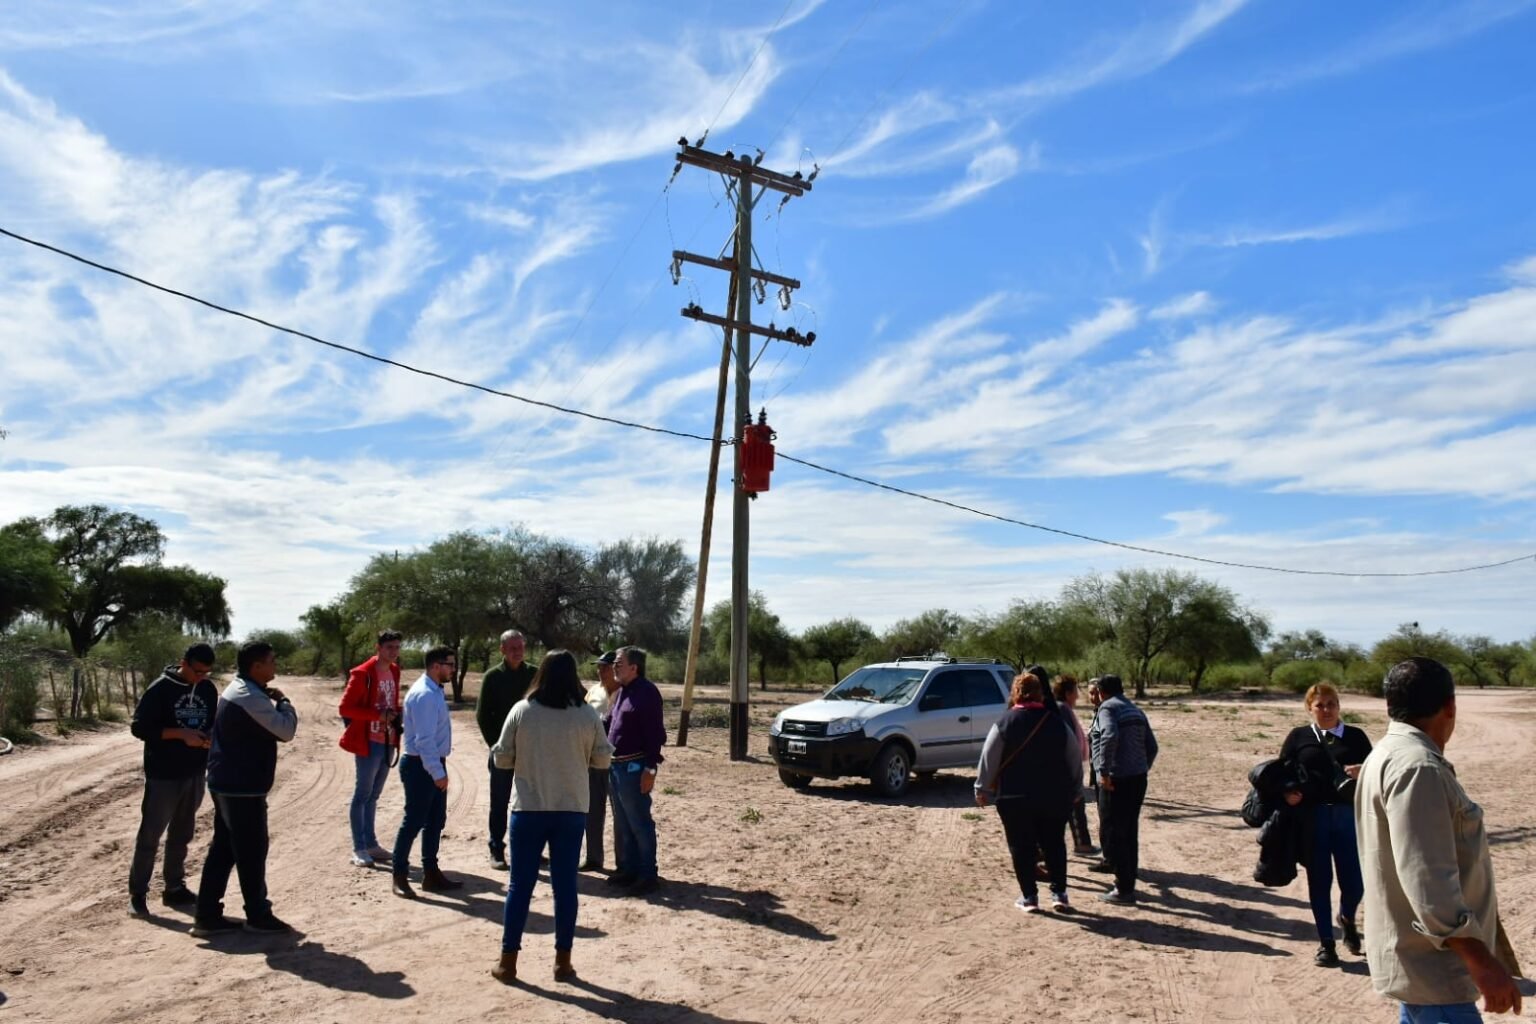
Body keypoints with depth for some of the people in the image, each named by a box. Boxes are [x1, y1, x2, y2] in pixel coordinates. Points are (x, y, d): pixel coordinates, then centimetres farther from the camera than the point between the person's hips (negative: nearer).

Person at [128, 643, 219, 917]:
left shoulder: (208, 690, 4)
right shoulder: (161, 689, -12)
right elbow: (139, 727, -13)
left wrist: (211, 738, -9)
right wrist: (180, 734, -23)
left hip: (195, 774, 5)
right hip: (163, 775, -5)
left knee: (181, 835, 14)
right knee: (150, 835, 1)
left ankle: (174, 888, 24)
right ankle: (137, 893, 12)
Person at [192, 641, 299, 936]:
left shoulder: (237, 690, 13)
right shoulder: (250, 696, -20)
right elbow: (286, 730, -19)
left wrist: (273, 701, 0)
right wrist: (282, 701, -6)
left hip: (226, 783, 10)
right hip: (243, 787, -10)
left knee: (222, 849, 13)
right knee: (252, 852, 2)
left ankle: (208, 916, 18)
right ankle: (258, 916, 13)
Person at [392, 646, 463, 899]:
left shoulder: (433, 691, 10)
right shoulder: (425, 695, -21)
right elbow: (425, 739, -25)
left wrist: (439, 769, 16)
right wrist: (438, 772, -24)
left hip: (433, 764, 10)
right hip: (420, 766, -10)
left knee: (436, 820, 15)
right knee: (414, 821, -1)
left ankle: (431, 873, 24)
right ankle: (400, 876, 10)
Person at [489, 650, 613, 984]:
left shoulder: (521, 711, -6)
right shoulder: (588, 715, -6)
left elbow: (502, 759, 0)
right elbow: (602, 760, 4)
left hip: (528, 809, 0)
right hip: (572, 810, 0)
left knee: (521, 885, 8)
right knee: (565, 885, 8)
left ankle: (508, 961, 15)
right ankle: (563, 961, 15)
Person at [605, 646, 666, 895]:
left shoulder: (646, 692, -14)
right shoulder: (620, 692, 15)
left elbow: (655, 733, -18)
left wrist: (650, 768, -21)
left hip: (633, 767, -9)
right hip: (616, 765, 9)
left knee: (639, 823, -3)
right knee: (622, 823, 16)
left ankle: (648, 875, 5)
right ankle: (629, 868, 26)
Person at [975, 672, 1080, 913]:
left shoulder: (1005, 722, -7)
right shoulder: (1057, 721, 1)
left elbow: (989, 758, -6)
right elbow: (1075, 757, 8)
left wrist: (983, 789, 5)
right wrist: (1075, 789, 20)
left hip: (1014, 798, -2)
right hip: (1054, 797, 3)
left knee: (1022, 847, 6)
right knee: (1054, 844, 15)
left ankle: (1029, 897, 8)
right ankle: (1059, 894, 14)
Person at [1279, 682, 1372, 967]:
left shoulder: (1356, 736, 9)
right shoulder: (1298, 736, 7)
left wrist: (1363, 771, -15)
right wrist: (1287, 792, -14)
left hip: (1349, 816, 0)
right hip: (1312, 817, 0)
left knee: (1354, 881, 2)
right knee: (1319, 881, 6)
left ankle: (1346, 918, 37)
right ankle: (1325, 942, 21)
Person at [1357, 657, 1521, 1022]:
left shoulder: (1393, 754, 13)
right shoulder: (1416, 767, -22)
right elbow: (1426, 877, -28)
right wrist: (1481, 959, -26)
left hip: (1422, 958, 10)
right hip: (1431, 965, -10)